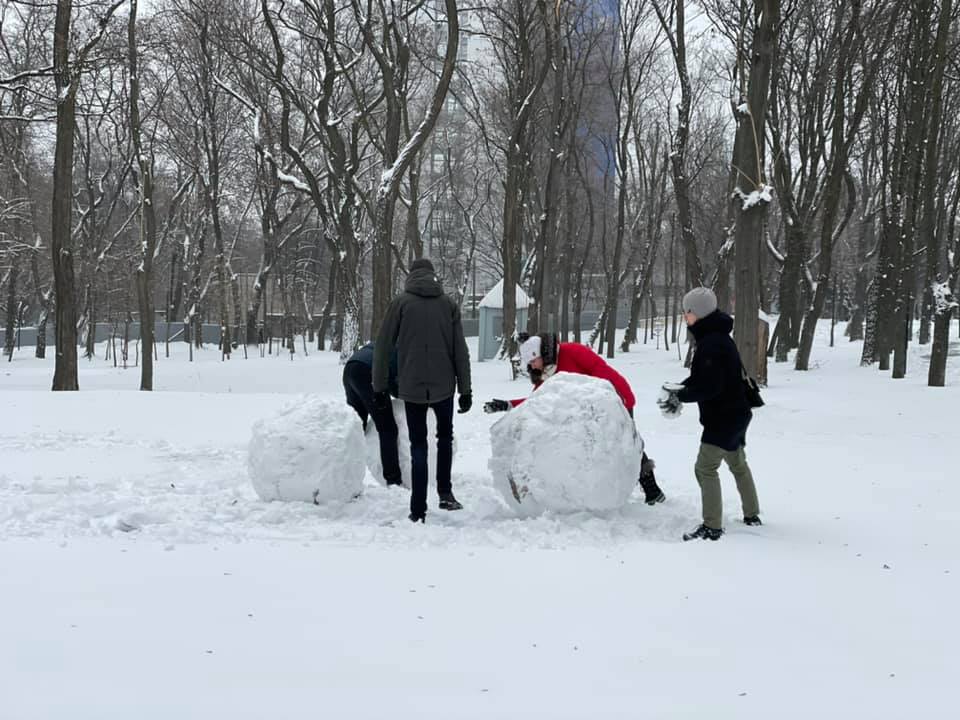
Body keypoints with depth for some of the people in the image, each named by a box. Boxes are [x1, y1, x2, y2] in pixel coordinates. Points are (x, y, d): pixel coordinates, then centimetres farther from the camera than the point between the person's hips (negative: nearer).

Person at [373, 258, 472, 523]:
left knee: (418, 444, 7)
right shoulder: (448, 304, 4)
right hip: (443, 385, 1)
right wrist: (465, 389, 5)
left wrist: (379, 386, 5)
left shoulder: (401, 303, 0)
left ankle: (418, 510, 3)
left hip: (411, 388, -1)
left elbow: (382, 347, -1)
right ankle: (445, 492, 11)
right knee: (445, 435, 23)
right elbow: (460, 350, 1)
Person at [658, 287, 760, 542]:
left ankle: (712, 527, -9)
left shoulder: (712, 343, -24)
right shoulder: (715, 337, 9)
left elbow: (710, 386, -28)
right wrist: (681, 387, -1)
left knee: (705, 467, -9)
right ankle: (752, 515, 35)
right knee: (738, 464, 22)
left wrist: (681, 395, -20)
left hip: (724, 417, -11)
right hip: (734, 413, 11)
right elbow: (703, 377, 14)